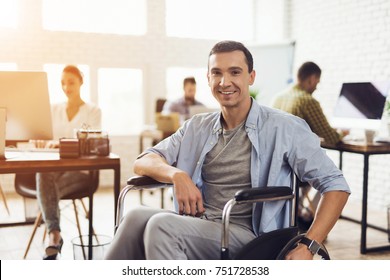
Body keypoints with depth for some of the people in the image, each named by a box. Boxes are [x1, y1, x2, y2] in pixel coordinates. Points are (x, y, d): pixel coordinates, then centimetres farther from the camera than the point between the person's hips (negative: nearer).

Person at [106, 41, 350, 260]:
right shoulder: (197, 128, 16)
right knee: (137, 217, -27)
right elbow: (142, 162, 12)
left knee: (162, 224, -31)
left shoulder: (283, 128, 1)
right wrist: (176, 174, -11)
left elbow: (336, 186, -1)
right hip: (196, 227, 4)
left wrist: (308, 247, -14)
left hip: (244, 233, -4)